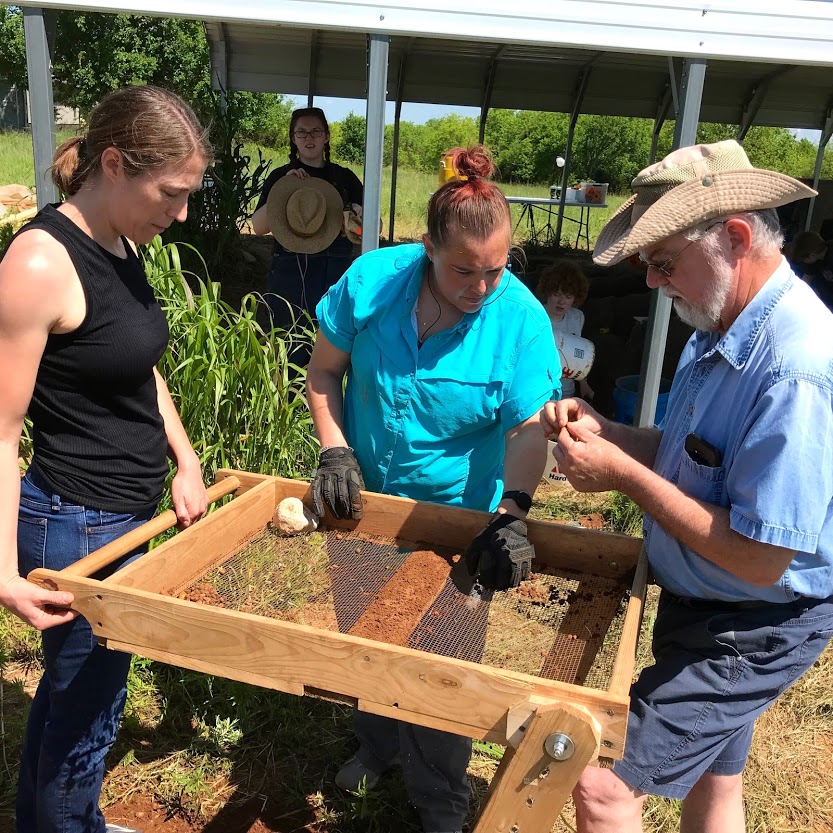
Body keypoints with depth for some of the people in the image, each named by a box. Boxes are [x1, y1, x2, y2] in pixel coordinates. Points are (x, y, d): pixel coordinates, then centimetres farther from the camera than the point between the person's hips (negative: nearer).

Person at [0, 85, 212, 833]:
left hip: (124, 515, 9)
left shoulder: (120, 245, 3)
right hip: (77, 526, -9)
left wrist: (185, 461, 7)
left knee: (69, 688, 26)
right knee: (86, 708, 11)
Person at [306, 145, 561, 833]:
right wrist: (335, 452, -15)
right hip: (367, 500, 3)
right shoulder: (372, 280, -17)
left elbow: (528, 429, -26)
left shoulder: (522, 320, -22)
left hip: (459, 513, -2)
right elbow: (324, 373, -5)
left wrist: (511, 516, -39)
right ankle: (379, 743, 54)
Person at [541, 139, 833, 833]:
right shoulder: (722, 330, 0)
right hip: (703, 607, 9)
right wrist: (602, 430, -8)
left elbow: (760, 559, -30)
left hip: (753, 633, -9)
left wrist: (624, 475, -25)